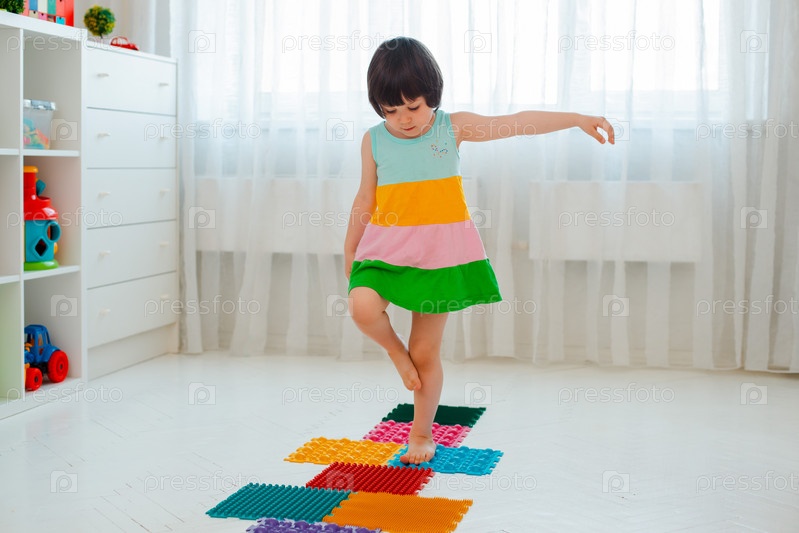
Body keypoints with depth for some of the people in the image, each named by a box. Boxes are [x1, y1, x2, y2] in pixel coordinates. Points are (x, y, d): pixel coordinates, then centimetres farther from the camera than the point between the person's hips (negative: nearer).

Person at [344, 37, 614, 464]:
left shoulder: (453, 128, -1)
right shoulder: (374, 141, 1)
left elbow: (519, 123, -2)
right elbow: (365, 199, 11)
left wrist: (578, 119, -5)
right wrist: (349, 250, 17)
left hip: (439, 252, -1)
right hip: (386, 248, 1)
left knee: (427, 352, 4)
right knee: (363, 306, -28)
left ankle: (422, 434, 23)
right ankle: (396, 351, 5)